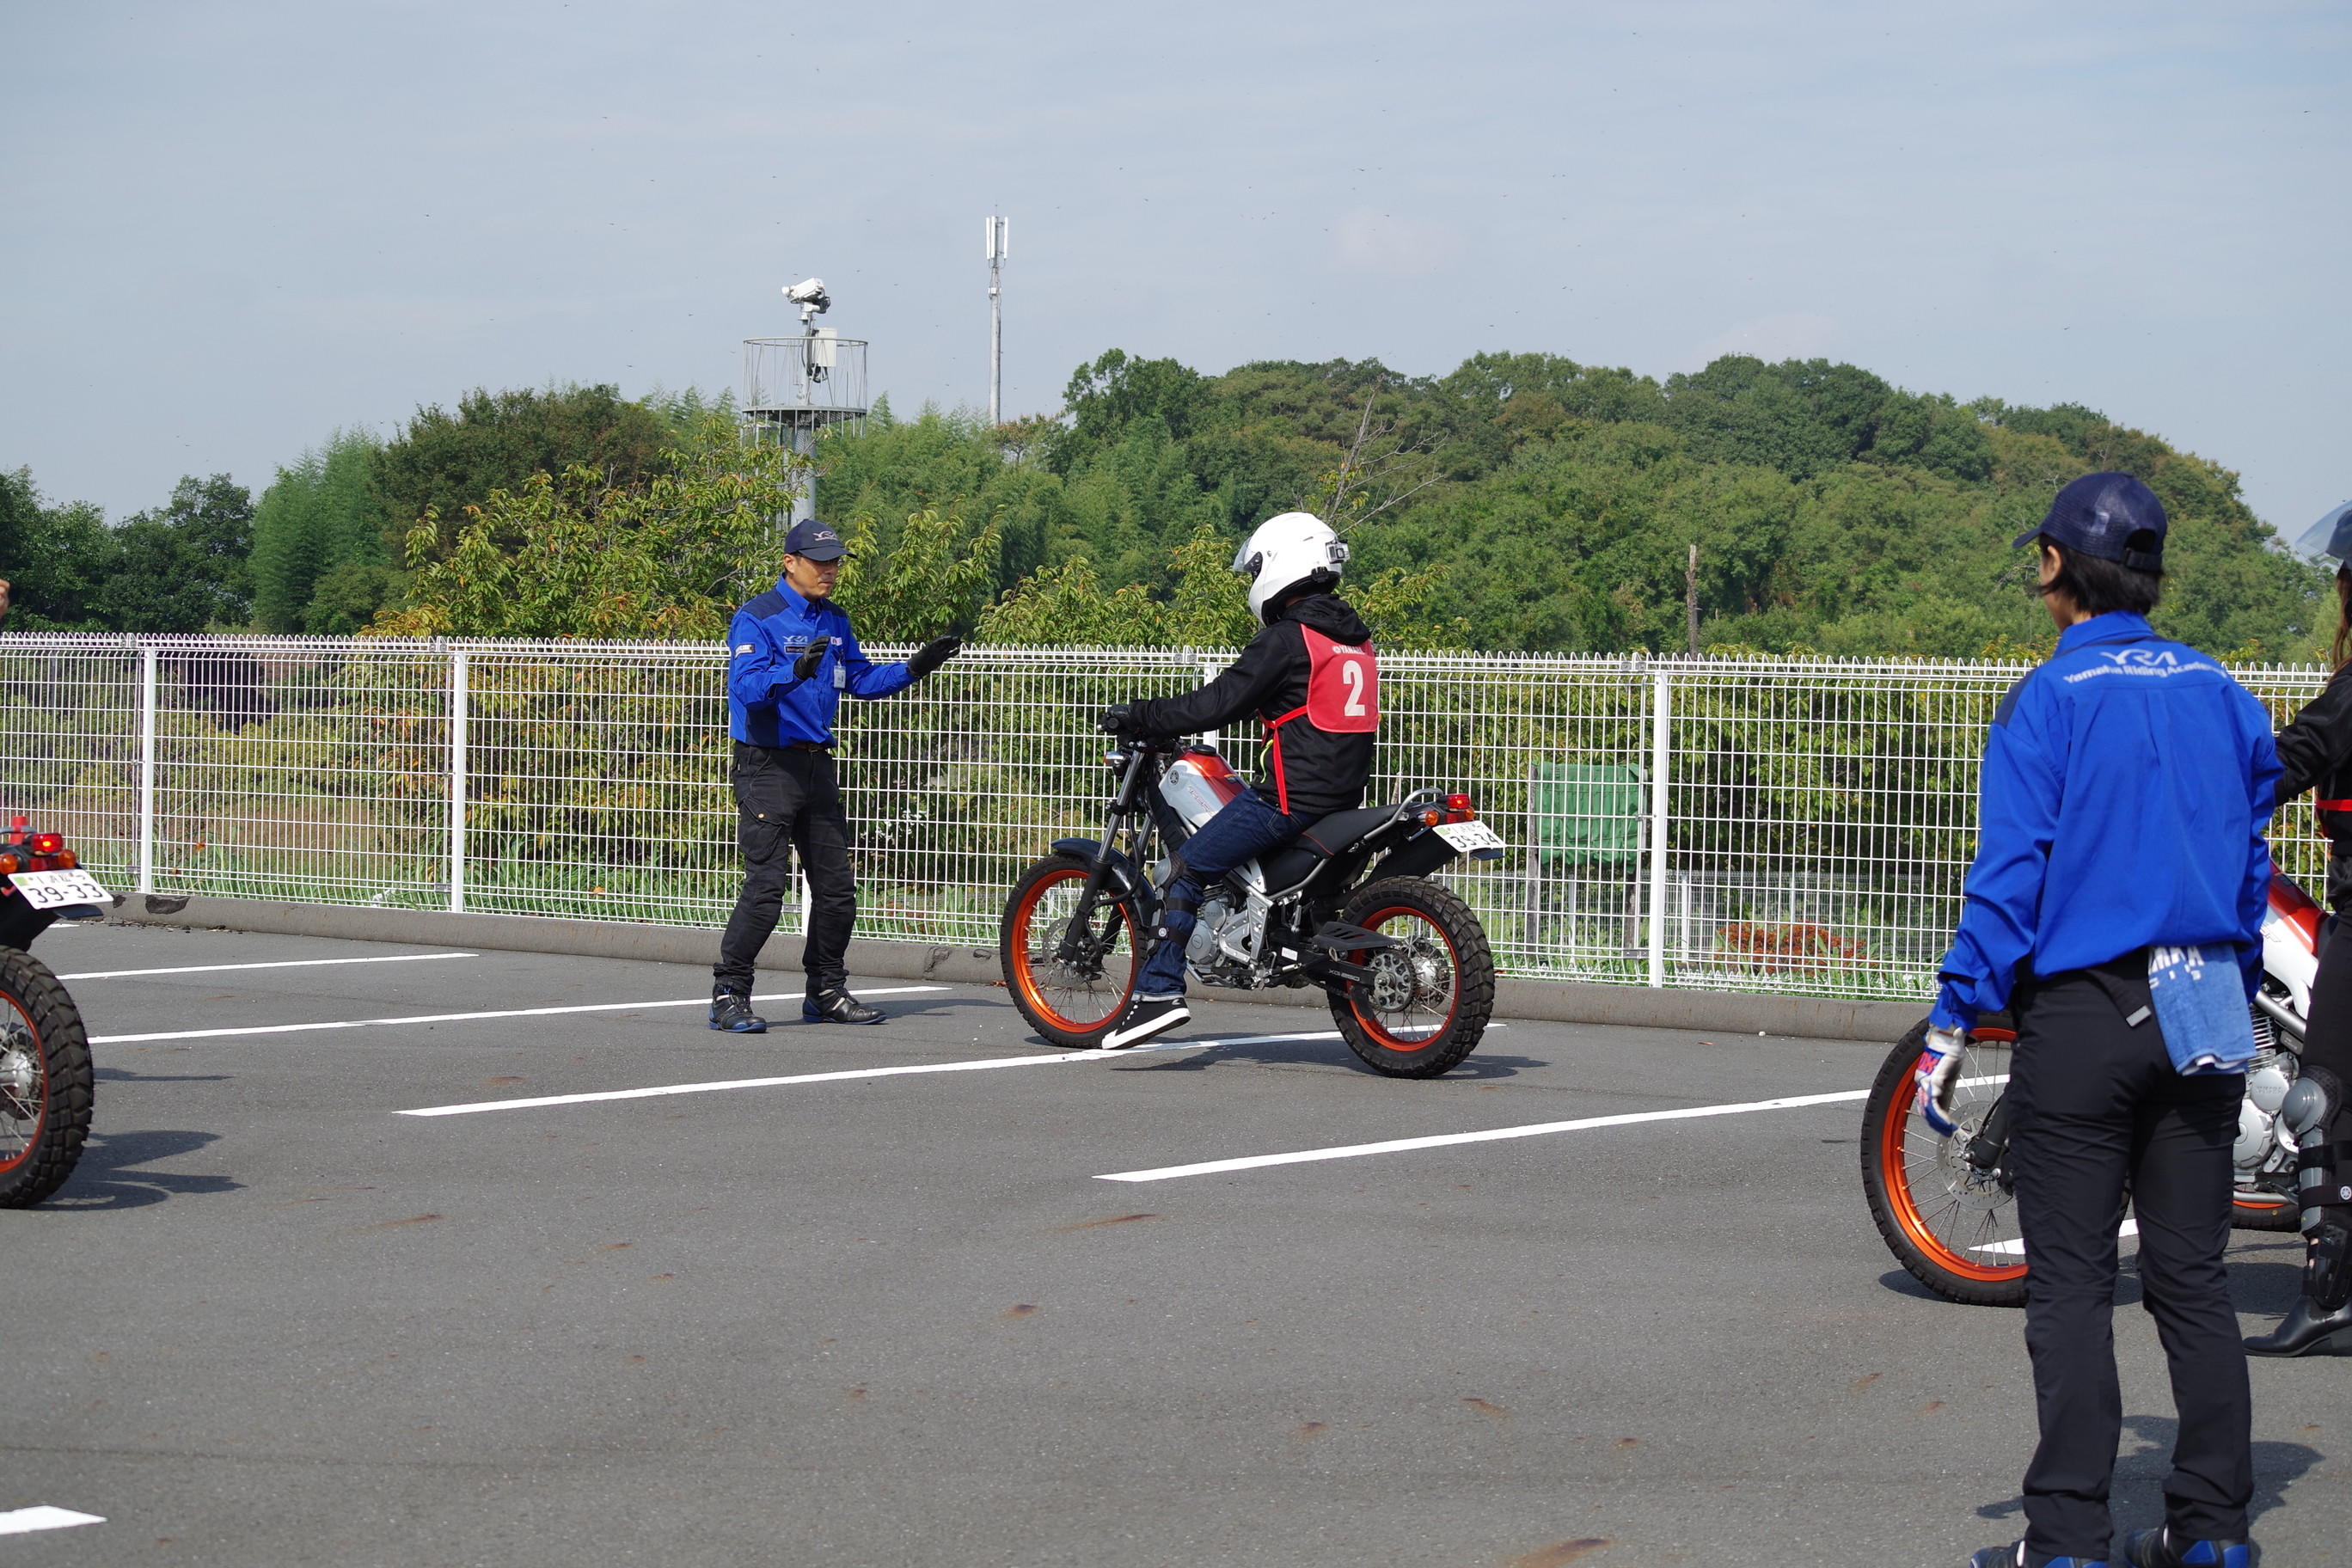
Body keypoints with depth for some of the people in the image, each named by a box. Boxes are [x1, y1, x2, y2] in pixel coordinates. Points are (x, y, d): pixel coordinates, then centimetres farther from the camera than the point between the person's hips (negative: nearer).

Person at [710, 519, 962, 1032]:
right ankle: (728, 996, -5)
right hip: (768, 765, -8)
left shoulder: (834, 621, 14)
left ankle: (827, 993, 22)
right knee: (765, 889, -12)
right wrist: (794, 671, -40)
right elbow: (745, 687, -23)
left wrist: (914, 668, 8)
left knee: (836, 888, 9)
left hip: (817, 764, 8)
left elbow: (862, 679, 21)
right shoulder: (757, 619, -11)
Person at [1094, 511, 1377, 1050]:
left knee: (1186, 868, -6)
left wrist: (1139, 718, -4)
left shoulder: (1286, 639, -12)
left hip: (1293, 796, -9)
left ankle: (1159, 991, -16)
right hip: (1346, 794, 9)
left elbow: (1217, 704, -15)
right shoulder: (1356, 639, 15)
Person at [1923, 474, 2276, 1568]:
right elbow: (2251, 868, 12)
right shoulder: (2220, 696, 7)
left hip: (2081, 1015, -5)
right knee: (2193, 1276, 10)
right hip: (2203, 1021, 5)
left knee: (2071, 1284, -1)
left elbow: (2010, 874, -13)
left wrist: (1950, 1027, -9)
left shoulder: (2049, 700, -9)